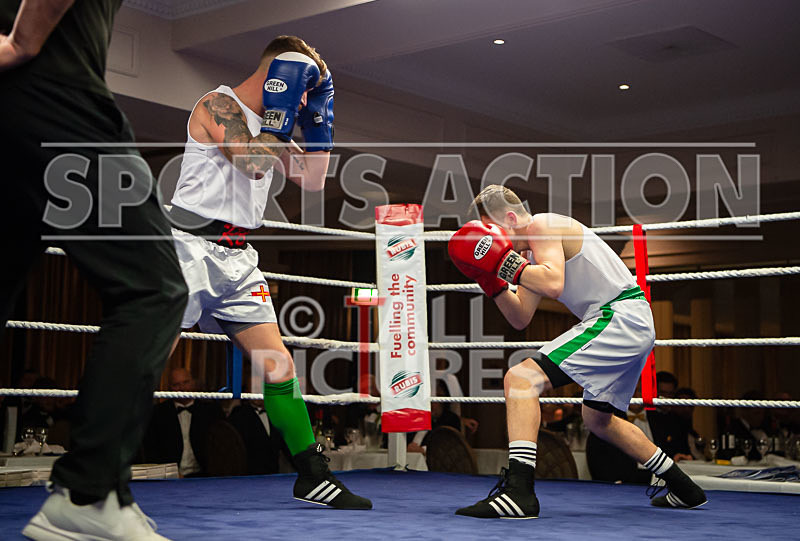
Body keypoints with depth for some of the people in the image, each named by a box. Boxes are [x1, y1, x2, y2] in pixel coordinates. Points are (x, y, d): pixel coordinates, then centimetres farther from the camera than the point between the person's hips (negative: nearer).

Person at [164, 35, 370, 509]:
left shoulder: (270, 120, 18)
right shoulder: (218, 105, -8)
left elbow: (312, 180, 18)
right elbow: (254, 163, -21)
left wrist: (321, 114, 12)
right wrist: (282, 105, -15)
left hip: (237, 258, 8)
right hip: (192, 246, -8)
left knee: (279, 364, 5)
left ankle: (314, 475, 12)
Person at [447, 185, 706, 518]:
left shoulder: (542, 226, -8)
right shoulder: (535, 252, 21)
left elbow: (554, 284, -26)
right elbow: (521, 318, 20)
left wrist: (506, 264, -17)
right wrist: (491, 279, 11)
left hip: (618, 317, -11)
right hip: (637, 327, 11)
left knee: (520, 379, -18)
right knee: (597, 418, 27)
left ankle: (518, 492, -27)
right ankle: (684, 490, 36)